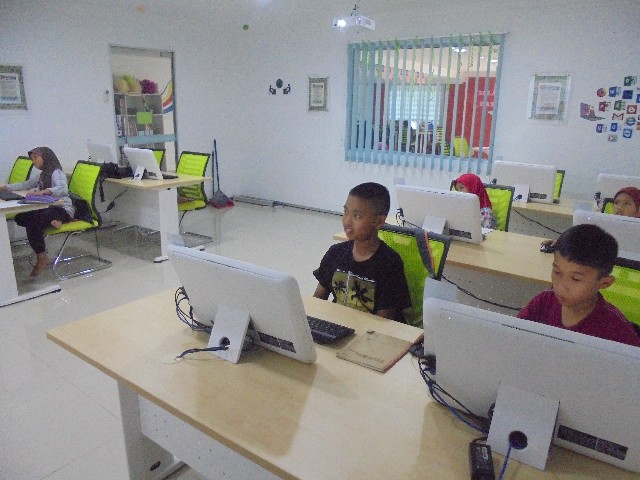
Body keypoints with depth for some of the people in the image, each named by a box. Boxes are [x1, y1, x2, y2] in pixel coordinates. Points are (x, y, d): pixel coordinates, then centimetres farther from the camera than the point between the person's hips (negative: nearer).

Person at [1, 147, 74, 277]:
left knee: (33, 222, -28)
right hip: (49, 208, 8)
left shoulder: (56, 172, -8)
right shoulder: (41, 174, 19)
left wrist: (44, 191, -38)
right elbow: (25, 185, 31)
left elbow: (63, 189, -28)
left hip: (63, 209, -8)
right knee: (20, 217, -11)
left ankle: (42, 258, -18)